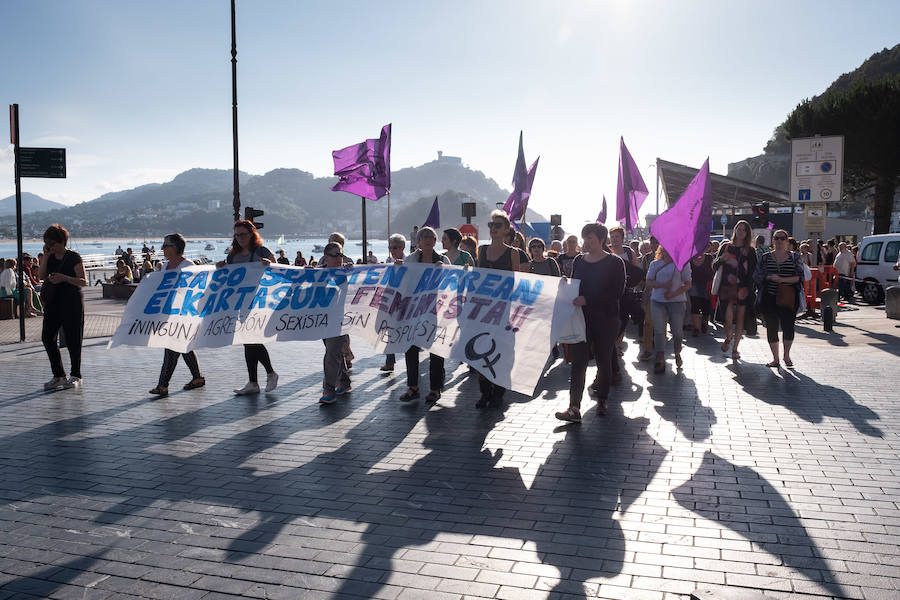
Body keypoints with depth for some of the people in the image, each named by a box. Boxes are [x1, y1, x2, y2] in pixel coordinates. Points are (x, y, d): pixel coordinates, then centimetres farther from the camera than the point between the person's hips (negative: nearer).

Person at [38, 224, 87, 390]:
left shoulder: (74, 258, -6)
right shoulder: (50, 258, 13)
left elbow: (83, 281, -10)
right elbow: (41, 275, 1)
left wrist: (64, 278, -23)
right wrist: (45, 256, -3)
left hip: (72, 303, -7)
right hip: (53, 302, 7)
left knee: (72, 339, -2)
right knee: (47, 337, 3)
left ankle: (75, 376, 11)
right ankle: (59, 376, 13)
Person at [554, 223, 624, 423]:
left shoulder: (615, 263, -5)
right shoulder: (578, 261, 10)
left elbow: (616, 293, -12)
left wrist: (587, 300, -21)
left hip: (605, 319, -3)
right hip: (581, 318, 3)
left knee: (603, 361, 9)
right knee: (578, 361, -6)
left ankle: (601, 400, 28)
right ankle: (574, 408, -10)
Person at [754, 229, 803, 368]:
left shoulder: (795, 257, 5)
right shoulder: (766, 257, 9)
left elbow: (800, 277, -2)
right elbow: (757, 275, 6)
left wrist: (783, 279, -16)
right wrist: (769, 277, -12)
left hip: (788, 298, -1)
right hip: (769, 298, 1)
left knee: (788, 326, -5)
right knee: (772, 327, 2)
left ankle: (787, 355, 20)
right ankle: (775, 358, 15)